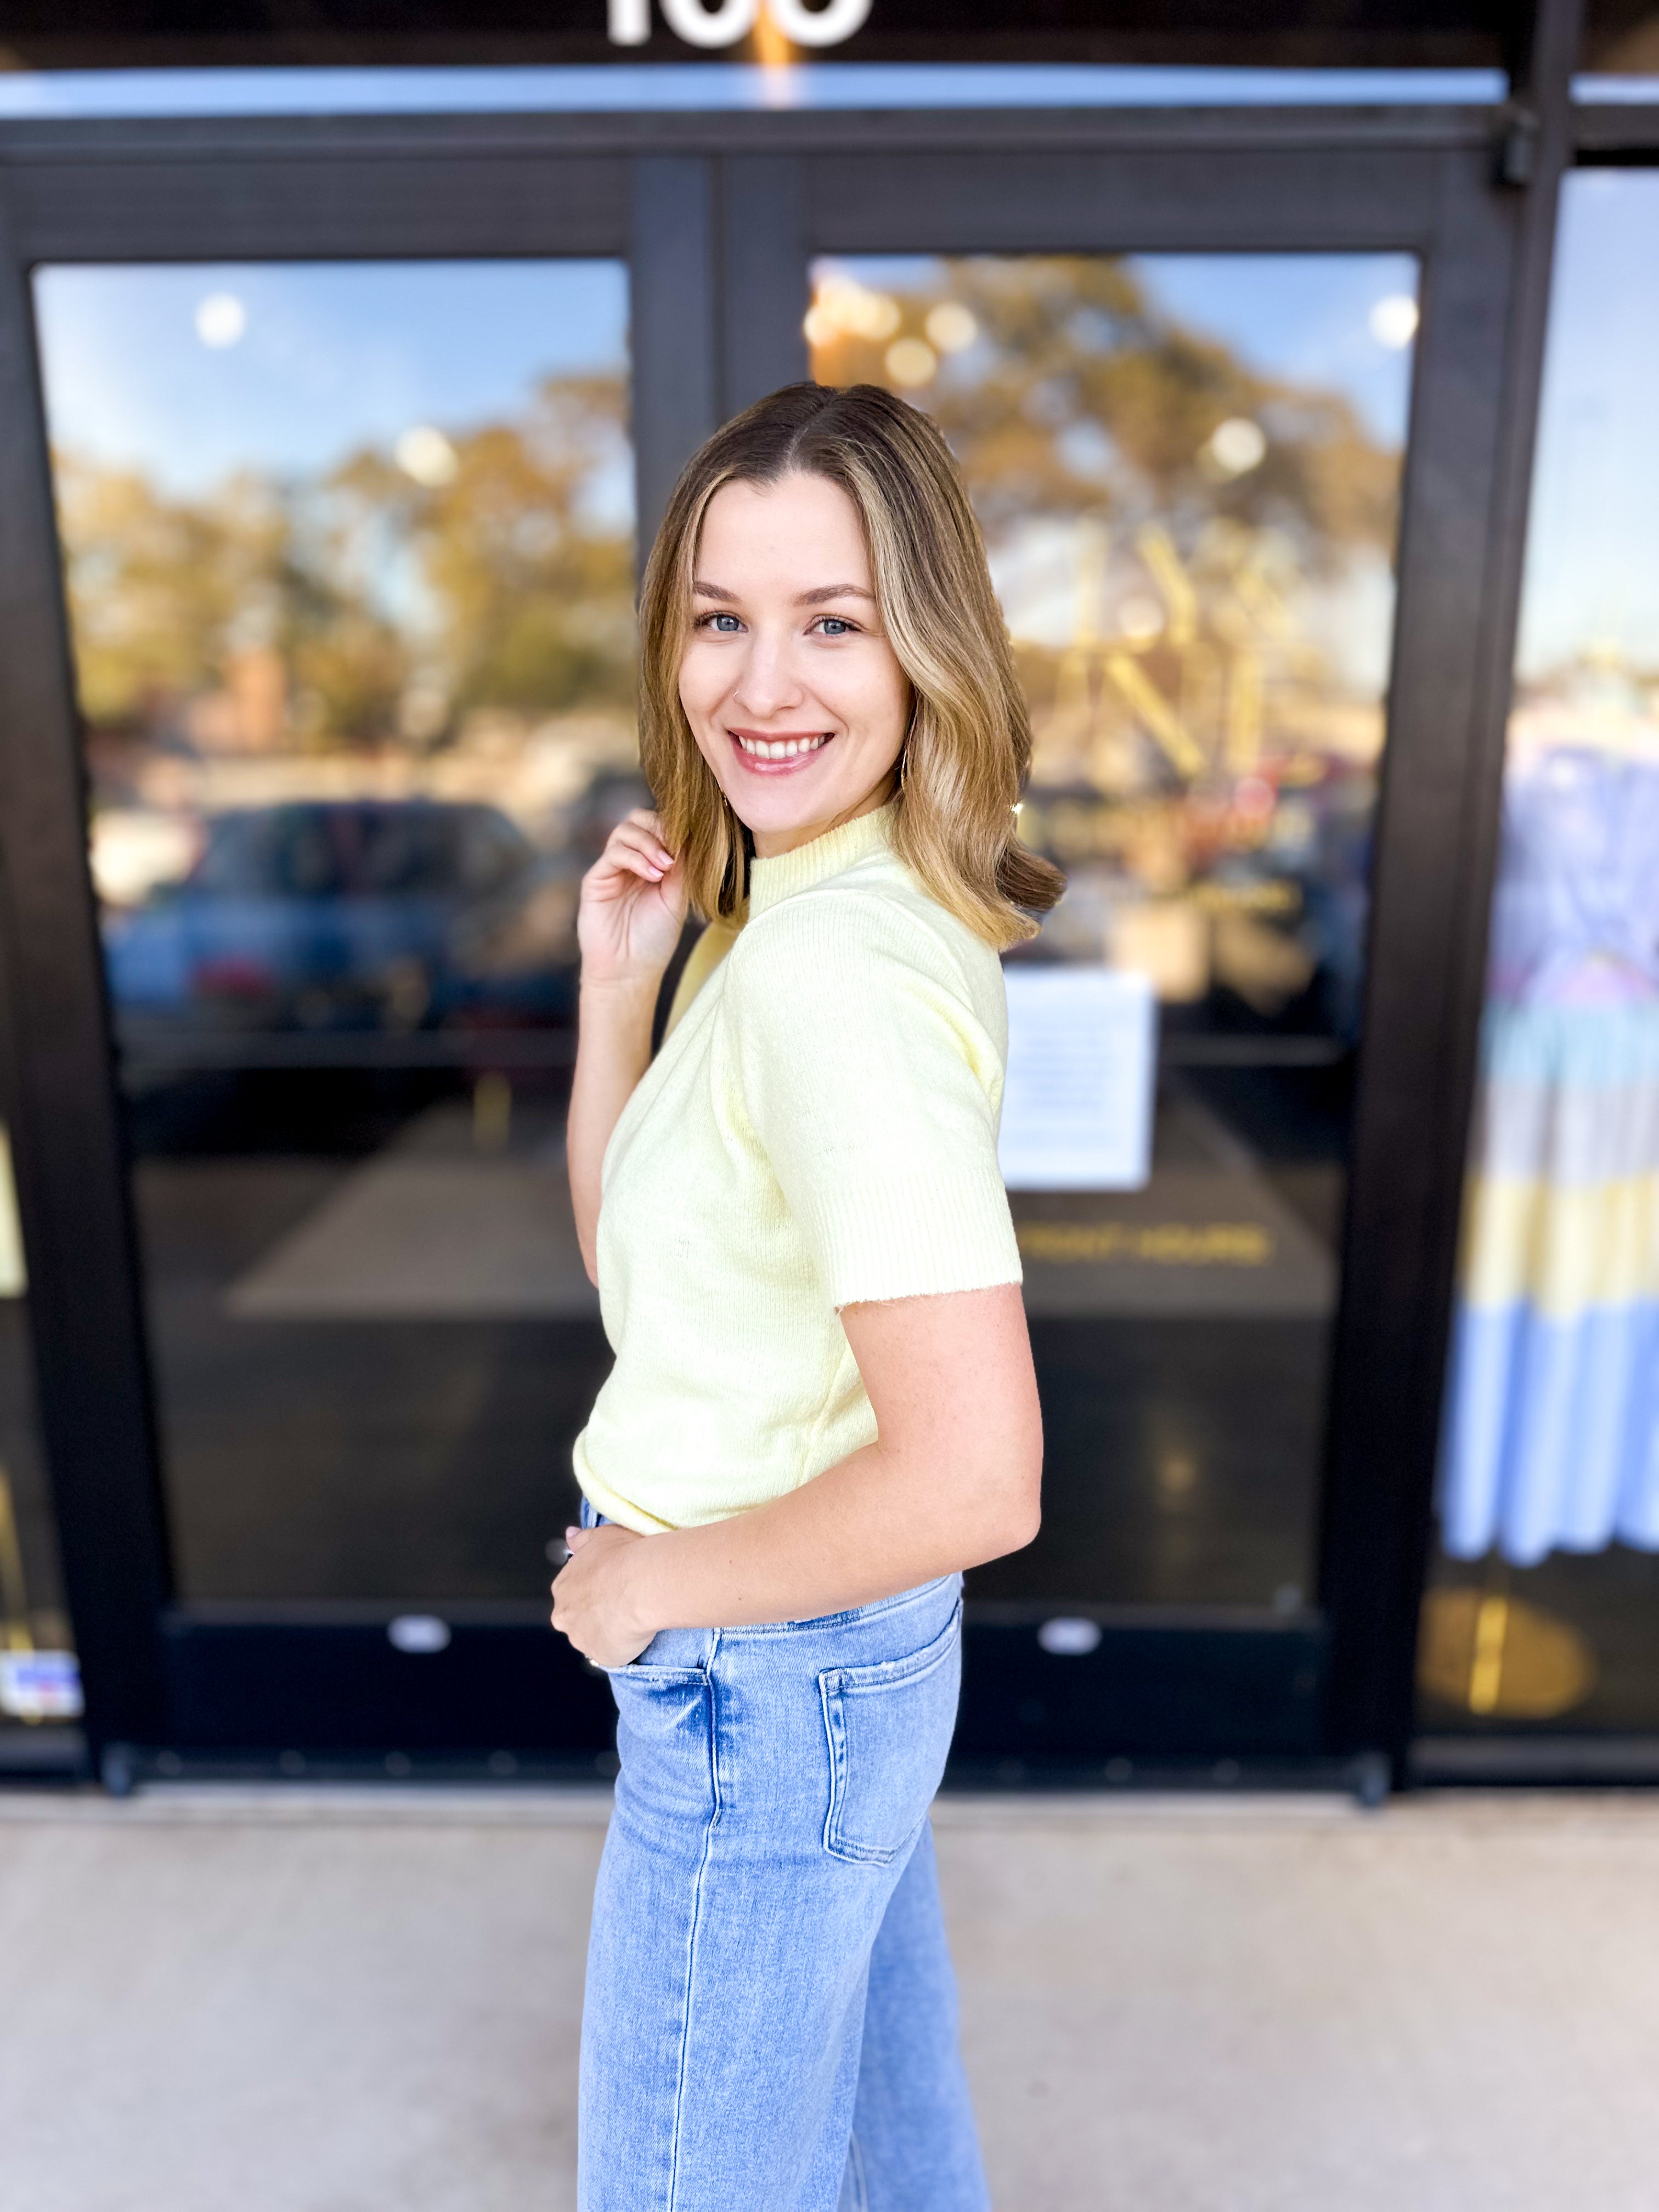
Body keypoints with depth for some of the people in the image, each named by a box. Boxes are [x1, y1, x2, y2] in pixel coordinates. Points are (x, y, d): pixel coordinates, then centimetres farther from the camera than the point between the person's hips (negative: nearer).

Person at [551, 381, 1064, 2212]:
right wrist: (617, 983, -6)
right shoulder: (790, 912, 2)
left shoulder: (836, 976, -28)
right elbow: (627, 1258, 7)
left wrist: (661, 1583, -17)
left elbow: (975, 1477, -32)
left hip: (762, 1692, -8)